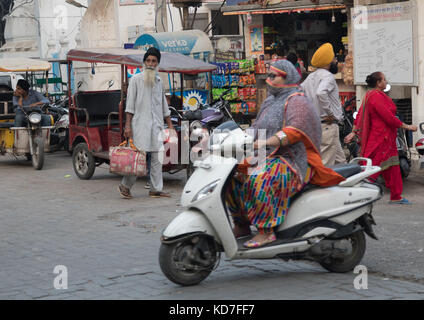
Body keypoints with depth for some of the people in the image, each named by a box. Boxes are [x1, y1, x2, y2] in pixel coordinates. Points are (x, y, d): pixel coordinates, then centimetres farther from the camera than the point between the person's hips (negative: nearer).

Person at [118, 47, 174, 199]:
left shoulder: (159, 81, 16)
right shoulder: (136, 79, 1)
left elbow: (164, 105, 23)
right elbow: (130, 104, -3)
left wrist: (170, 125, 19)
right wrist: (127, 125, -10)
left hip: (156, 125, 5)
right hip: (140, 124, -5)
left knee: (157, 157, 2)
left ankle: (156, 189, 5)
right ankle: (125, 185, 5)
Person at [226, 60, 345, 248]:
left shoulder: (297, 101, -8)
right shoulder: (270, 102, 21)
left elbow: (295, 131, -24)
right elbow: (257, 130, 22)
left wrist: (264, 143, -33)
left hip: (293, 162, -9)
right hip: (269, 158, 10)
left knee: (261, 179, -36)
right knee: (233, 175, -4)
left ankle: (266, 231, -33)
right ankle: (241, 226, 2)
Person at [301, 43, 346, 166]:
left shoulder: (310, 77, 15)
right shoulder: (327, 76, -13)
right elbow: (321, 93, -32)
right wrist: (330, 113, -21)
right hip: (328, 126, -10)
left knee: (340, 161, 17)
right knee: (325, 165, -9)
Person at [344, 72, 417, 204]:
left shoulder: (371, 94, 14)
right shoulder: (376, 96, -18)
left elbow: (359, 114, 15)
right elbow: (388, 117, -21)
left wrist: (354, 132, 16)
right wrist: (407, 127, -12)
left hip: (387, 139, 11)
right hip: (381, 138, -11)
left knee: (392, 168, 13)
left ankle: (396, 197, 18)